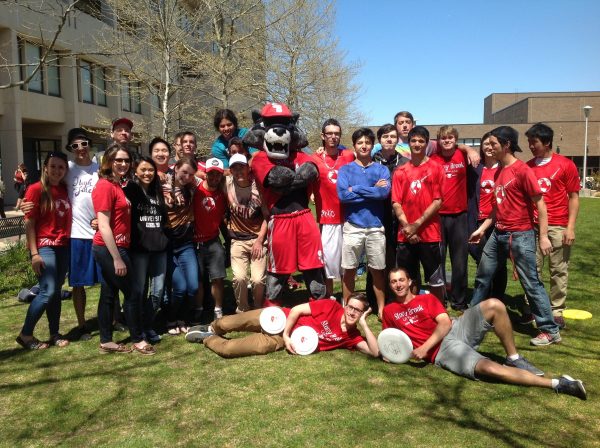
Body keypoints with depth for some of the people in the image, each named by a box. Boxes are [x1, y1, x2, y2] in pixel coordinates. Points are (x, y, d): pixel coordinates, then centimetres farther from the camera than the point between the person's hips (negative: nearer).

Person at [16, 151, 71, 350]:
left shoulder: (65, 190, 8)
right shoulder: (36, 189, -7)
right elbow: (29, 223, -9)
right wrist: (34, 253, -14)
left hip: (63, 247, 6)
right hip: (44, 247, -5)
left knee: (56, 291, 10)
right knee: (48, 291, -9)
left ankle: (55, 334, 19)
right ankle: (25, 334, 5)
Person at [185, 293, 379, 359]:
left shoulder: (351, 336, -6)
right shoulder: (332, 307, -11)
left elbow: (375, 352, -16)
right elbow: (297, 309, -8)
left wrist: (364, 324, -21)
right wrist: (286, 334, -17)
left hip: (279, 341, 1)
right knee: (228, 324, -5)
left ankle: (207, 339, 23)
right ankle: (211, 328, 35)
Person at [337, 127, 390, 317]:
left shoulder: (381, 170, 8)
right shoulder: (346, 169, 6)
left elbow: (384, 192, -11)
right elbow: (342, 195, -11)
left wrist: (356, 189, -11)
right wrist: (373, 190, -9)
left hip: (376, 226, 1)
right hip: (352, 226, 0)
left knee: (377, 270, 9)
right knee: (349, 270, 6)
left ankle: (382, 308, 20)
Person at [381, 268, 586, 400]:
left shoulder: (427, 298, 14)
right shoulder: (389, 310, 12)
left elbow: (445, 323, 0)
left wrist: (425, 347, -14)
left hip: (456, 329, 3)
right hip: (442, 350, -3)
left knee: (494, 305, -22)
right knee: (489, 368, -29)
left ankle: (513, 359, -5)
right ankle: (556, 384, -23)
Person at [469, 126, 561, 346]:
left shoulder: (522, 170, -13)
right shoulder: (498, 171, 11)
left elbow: (540, 205, -13)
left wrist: (543, 236, -17)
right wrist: (482, 228, 17)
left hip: (520, 235, -8)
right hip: (498, 234, 8)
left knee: (531, 283, -1)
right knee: (482, 277, 15)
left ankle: (550, 330, 11)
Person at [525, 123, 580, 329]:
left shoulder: (566, 165, -1)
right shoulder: (527, 167, 8)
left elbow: (573, 197, 0)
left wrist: (570, 227, -7)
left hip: (558, 227, -2)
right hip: (533, 226, 3)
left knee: (559, 270, 5)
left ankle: (556, 311, 14)